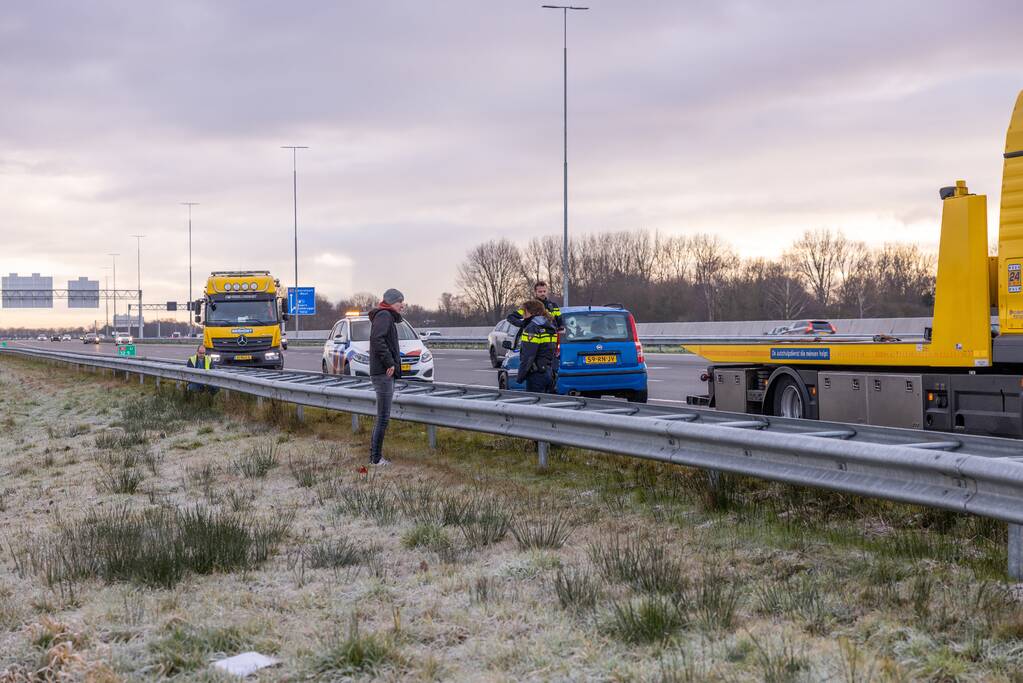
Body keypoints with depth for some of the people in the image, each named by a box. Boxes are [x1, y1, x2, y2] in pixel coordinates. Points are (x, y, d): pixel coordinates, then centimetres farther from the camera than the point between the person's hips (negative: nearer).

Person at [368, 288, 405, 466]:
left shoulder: (388, 317, 22)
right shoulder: (384, 315, -10)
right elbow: (377, 339, -25)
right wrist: (389, 363, -22)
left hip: (386, 373, 11)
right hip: (383, 373, -11)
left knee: (383, 417, 14)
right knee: (383, 417, -8)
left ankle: (375, 456, 18)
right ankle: (376, 458, -6)